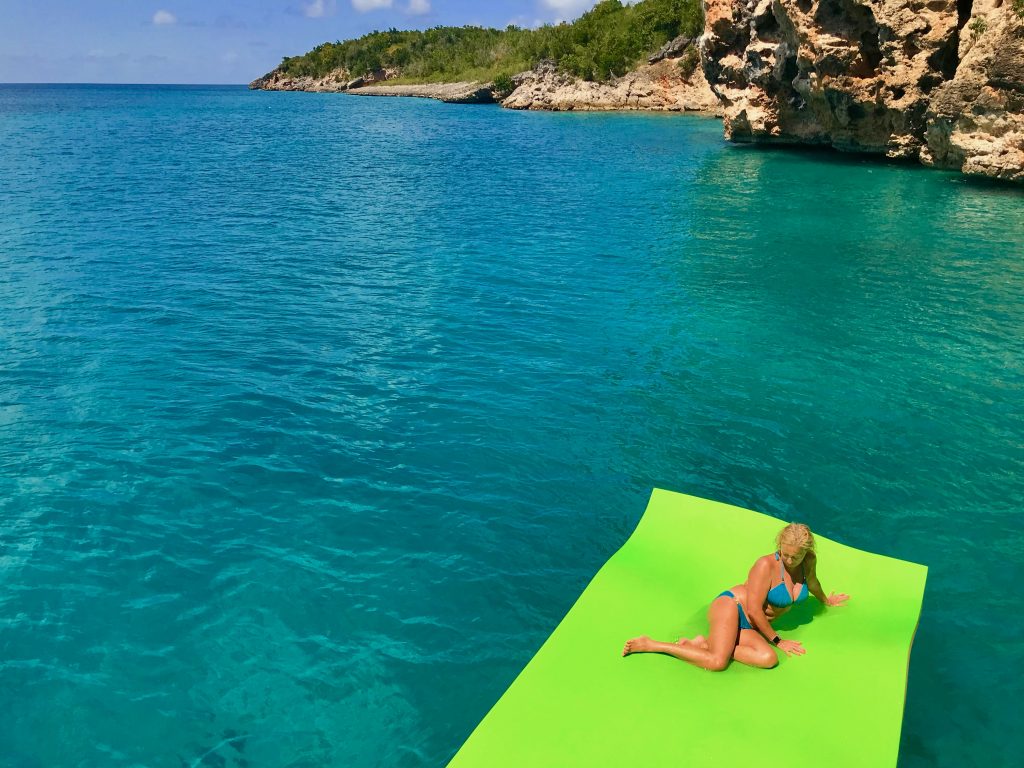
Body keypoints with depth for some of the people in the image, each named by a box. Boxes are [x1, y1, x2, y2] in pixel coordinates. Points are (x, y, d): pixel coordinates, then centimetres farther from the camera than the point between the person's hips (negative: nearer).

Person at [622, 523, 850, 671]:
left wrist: (826, 600, 47)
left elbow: (812, 582, 28)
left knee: (769, 659, -27)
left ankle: (705, 643, -13)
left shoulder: (809, 561, 2)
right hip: (730, 606, -7)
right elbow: (754, 610, -18)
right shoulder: (766, 565, -18)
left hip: (749, 627, 7)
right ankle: (650, 644, -18)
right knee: (717, 663, -33)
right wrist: (778, 641, -8)